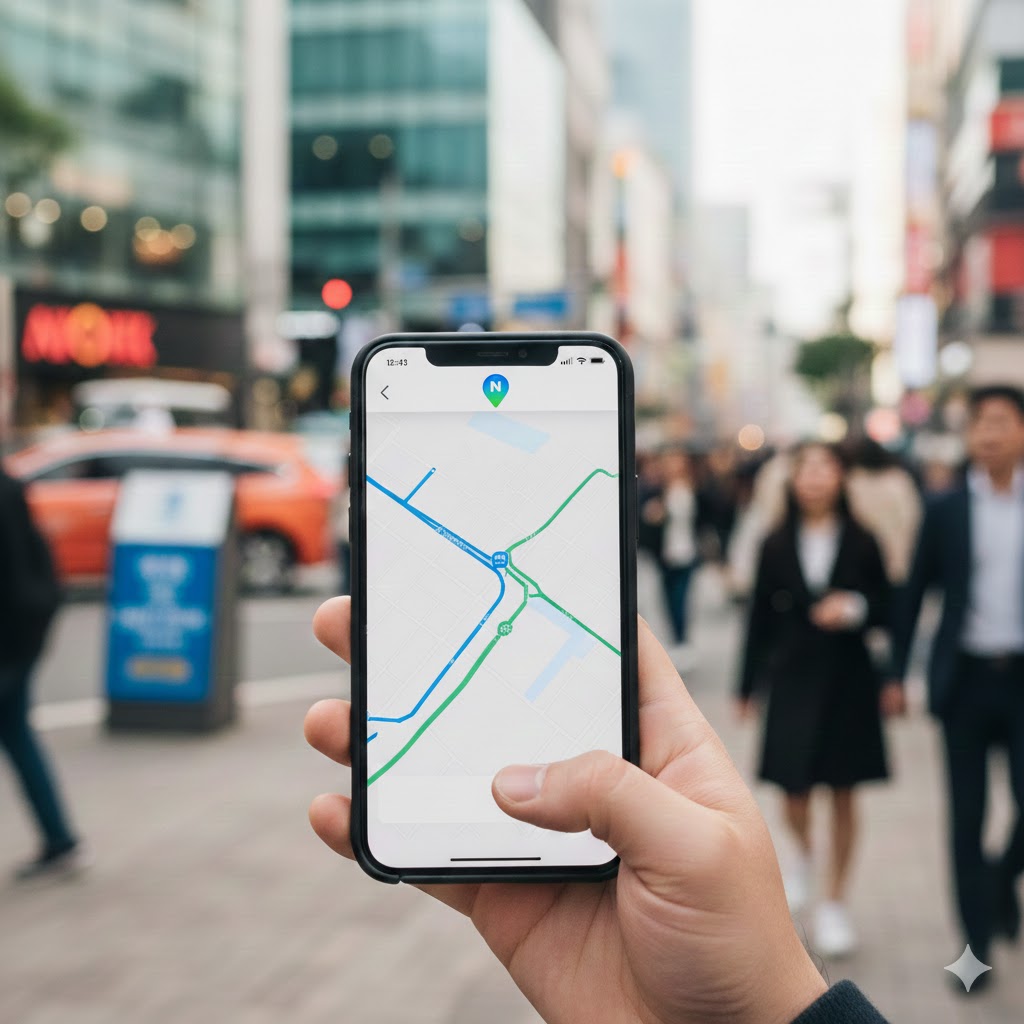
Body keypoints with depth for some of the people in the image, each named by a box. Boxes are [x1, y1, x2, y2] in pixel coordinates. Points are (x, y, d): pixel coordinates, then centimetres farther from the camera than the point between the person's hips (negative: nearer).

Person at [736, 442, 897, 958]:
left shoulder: (861, 543, -1)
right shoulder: (777, 545, 1)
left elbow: (886, 607, 4)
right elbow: (761, 616, 5)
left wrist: (856, 608, -18)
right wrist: (749, 685, 7)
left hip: (848, 681, 0)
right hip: (793, 678, 0)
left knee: (843, 795, 5)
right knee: (794, 790, 1)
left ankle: (835, 903, 20)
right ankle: (803, 854, 37)